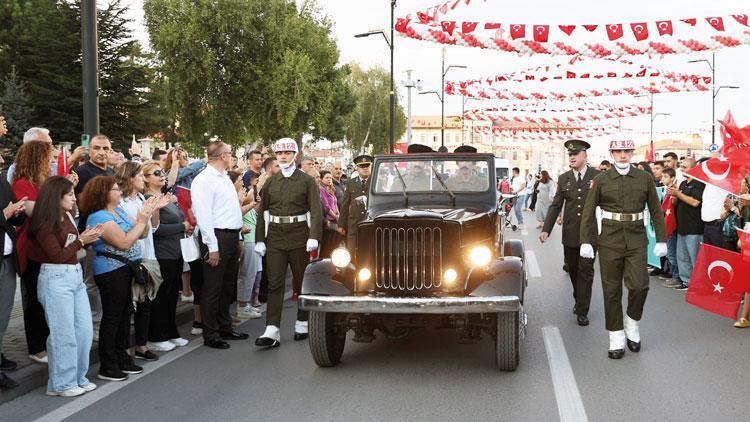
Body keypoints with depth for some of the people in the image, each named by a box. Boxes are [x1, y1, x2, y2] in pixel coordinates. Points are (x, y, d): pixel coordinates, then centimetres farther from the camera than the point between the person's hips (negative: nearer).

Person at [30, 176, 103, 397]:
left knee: (85, 330, 9)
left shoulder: (67, 217, 11)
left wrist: (87, 239, -3)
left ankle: (78, 377, 22)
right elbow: (58, 256, -14)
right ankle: (61, 384, 10)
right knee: (64, 334, -2)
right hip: (55, 278, -8)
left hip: (75, 275, 8)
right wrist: (81, 241, -11)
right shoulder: (45, 225, -12)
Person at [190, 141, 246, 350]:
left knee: (228, 286, 18)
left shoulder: (225, 178, 15)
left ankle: (225, 328, 29)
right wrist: (212, 248, -21)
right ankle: (210, 335, 6)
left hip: (232, 237, 9)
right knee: (213, 288, -2)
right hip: (217, 238, -9)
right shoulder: (204, 180, -14)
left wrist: (237, 238, 17)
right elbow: (203, 215, -18)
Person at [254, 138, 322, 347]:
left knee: (302, 281, 9)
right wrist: (259, 240, 2)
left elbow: (316, 211, -6)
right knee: (274, 283, -5)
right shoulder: (270, 182, 9)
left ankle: (302, 323, 25)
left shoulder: (307, 181, 1)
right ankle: (272, 331, -10)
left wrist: (313, 237, -18)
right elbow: (262, 212, 9)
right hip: (275, 237, 2)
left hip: (299, 236, -2)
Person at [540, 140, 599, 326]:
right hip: (570, 233, 3)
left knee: (585, 271, -4)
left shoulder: (598, 176, -3)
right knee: (573, 270, 13)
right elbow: (555, 205, 5)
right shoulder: (563, 178, 6)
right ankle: (579, 301, 33)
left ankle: (582, 311, 1)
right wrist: (546, 229, -1)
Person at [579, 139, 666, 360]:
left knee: (639, 285, -12)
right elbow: (588, 212, 2)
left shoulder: (645, 178, 5)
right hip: (610, 241, 0)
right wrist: (586, 241, -3)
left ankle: (632, 324, 16)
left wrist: (661, 240, 5)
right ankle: (616, 338, 14)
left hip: (636, 241, 0)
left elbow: (656, 210, 9)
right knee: (612, 290, 3)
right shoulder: (601, 180, 2)